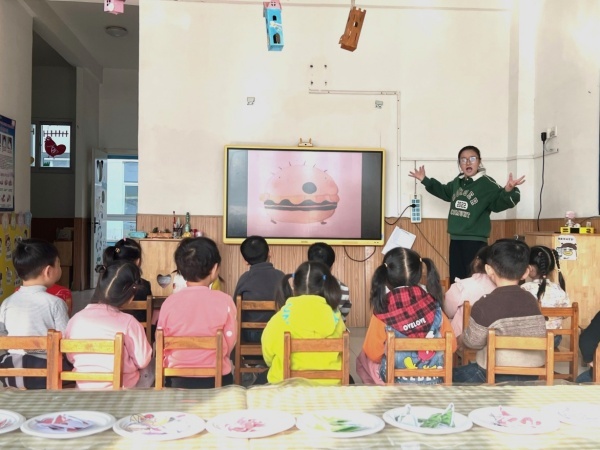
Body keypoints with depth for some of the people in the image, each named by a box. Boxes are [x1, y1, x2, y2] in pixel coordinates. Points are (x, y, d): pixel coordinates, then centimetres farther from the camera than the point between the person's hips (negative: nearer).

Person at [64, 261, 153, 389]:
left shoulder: (76, 319, -10)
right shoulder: (128, 322, -21)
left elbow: (71, 357, 3)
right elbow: (142, 361, -12)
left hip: (84, 388, 4)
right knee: (149, 367, 24)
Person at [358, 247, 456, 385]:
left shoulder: (382, 313, -20)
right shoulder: (435, 309, -13)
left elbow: (373, 354, -9)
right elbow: (451, 346, -1)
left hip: (393, 381, -3)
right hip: (433, 380, 3)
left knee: (362, 359, 27)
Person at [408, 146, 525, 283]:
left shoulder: (487, 184, -11)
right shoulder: (457, 182, 9)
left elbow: (499, 202, -23)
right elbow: (444, 192, 30)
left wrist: (508, 191, -44)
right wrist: (425, 180, 29)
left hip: (475, 241, -7)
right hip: (455, 240, 7)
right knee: (456, 281, 14)